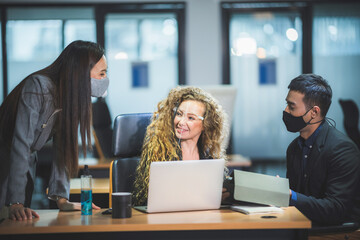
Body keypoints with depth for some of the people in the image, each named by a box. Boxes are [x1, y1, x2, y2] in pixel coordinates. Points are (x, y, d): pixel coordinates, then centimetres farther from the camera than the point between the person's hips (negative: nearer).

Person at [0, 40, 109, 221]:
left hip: (26, 164, 7)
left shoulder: (72, 96, -5)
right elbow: (21, 143, -32)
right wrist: (15, 203, -36)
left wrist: (61, 199, -13)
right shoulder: (38, 87, -28)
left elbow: (63, 148, -6)